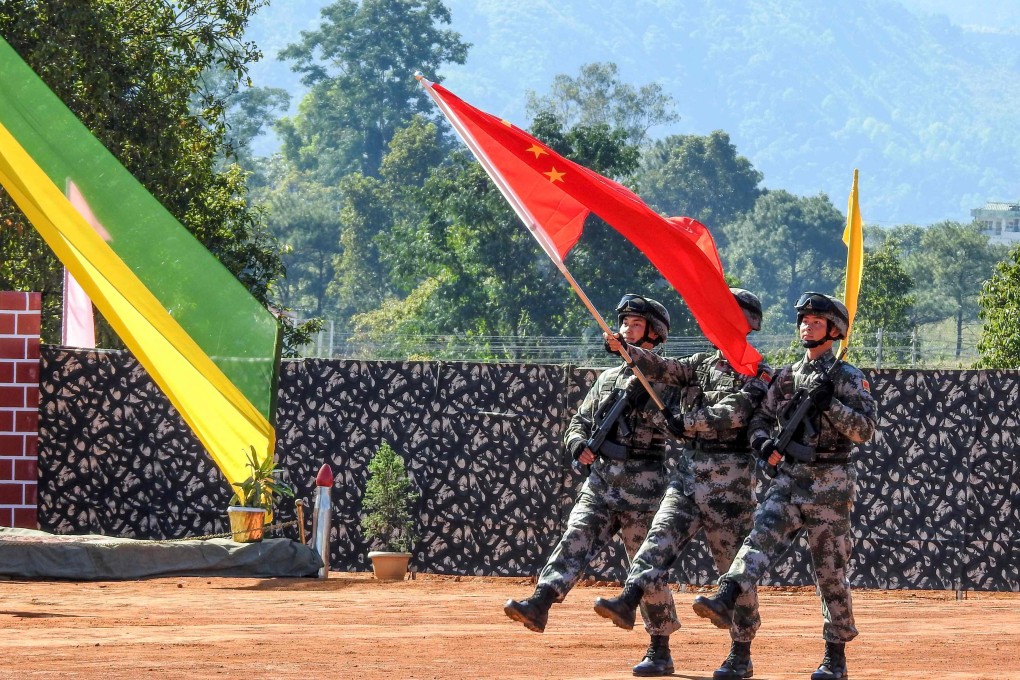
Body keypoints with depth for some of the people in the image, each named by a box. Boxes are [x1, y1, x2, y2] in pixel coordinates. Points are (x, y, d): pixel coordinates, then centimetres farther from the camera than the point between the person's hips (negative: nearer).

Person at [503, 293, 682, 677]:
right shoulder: (609, 379, 18)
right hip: (600, 482, 5)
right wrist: (579, 445, -1)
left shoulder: (668, 382, -2)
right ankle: (539, 606, -33)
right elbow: (579, 422, 21)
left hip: (643, 487, -5)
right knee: (575, 541, -16)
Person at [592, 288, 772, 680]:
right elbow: (662, 369, 1)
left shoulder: (757, 374, -3)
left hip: (729, 478, -5)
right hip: (690, 471, 5)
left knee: (734, 563, 0)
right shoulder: (703, 364, 15)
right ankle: (628, 602, -34)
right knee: (662, 535, -16)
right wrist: (625, 349, -14)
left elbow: (731, 415, -17)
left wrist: (685, 421, -11)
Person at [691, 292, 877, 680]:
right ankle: (725, 601, -40)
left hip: (829, 483, -4)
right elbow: (760, 418, 17)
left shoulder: (846, 378, -1)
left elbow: (865, 430, -10)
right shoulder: (786, 377, 14)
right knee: (761, 538, -20)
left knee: (830, 571, 0)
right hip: (788, 478, 4)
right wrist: (763, 443, -5)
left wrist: (829, 404, -22)